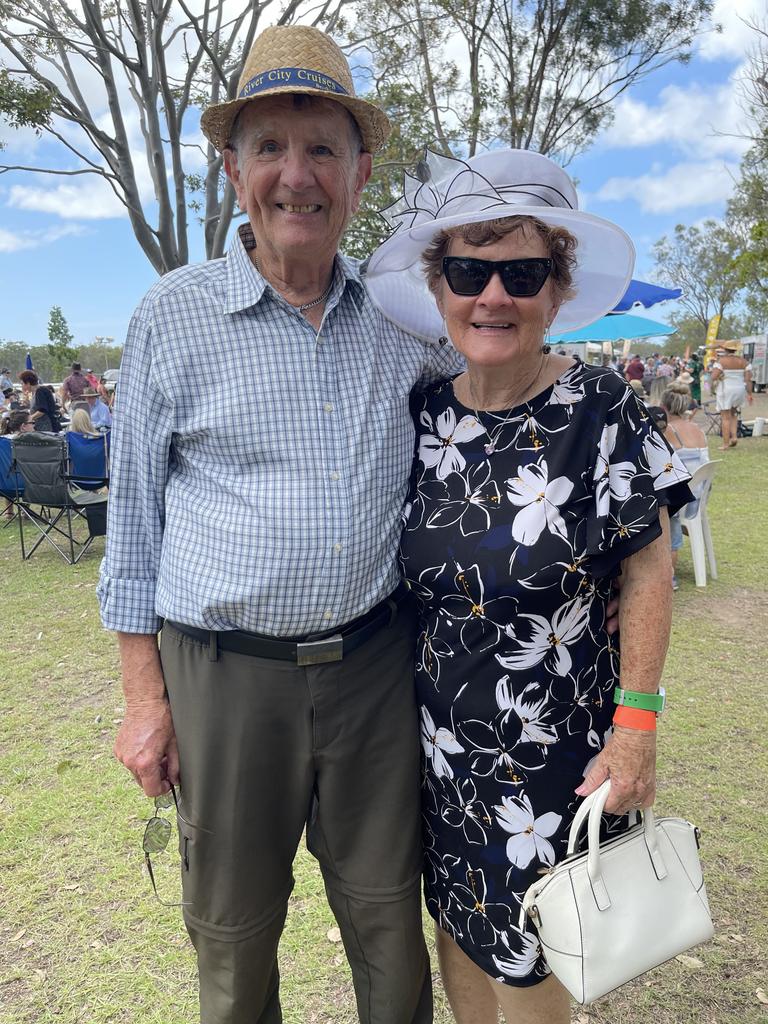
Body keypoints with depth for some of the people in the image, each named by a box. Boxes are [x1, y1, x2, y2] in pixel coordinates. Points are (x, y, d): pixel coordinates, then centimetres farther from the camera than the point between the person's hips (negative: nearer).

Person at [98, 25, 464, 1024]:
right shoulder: (174, 314, -4)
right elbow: (133, 514, -1)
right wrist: (144, 696, -1)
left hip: (376, 662, 2)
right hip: (224, 674, -1)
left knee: (388, 920, 18)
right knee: (233, 933, 17)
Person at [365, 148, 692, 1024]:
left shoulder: (599, 410, -15)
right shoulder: (423, 414, -4)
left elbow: (647, 571, -11)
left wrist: (636, 724, -13)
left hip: (550, 748, -4)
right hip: (439, 736, 4)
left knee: (527, 950, 15)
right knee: (457, 915, 23)